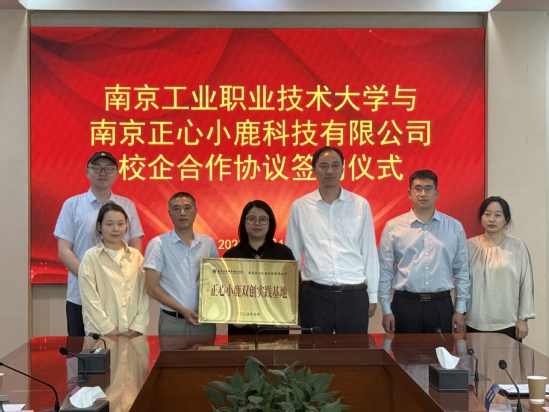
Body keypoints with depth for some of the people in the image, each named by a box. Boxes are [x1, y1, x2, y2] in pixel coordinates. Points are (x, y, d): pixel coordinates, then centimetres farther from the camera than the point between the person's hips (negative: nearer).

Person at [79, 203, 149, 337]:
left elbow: (143, 293, 5)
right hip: (101, 333, -2)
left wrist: (138, 326, -5)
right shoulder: (90, 257, -1)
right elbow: (90, 299, -6)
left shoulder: (137, 256, 8)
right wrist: (108, 329, -11)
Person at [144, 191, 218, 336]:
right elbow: (152, 287, -5)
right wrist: (182, 310, -12)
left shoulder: (208, 243, 7)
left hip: (205, 321, 3)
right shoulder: (158, 244, -2)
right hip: (172, 322, -3)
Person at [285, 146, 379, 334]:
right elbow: (292, 255, 9)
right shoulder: (299, 207, 3)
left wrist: (372, 296, 7)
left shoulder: (360, 205, 4)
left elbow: (369, 252, 7)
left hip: (354, 295, 0)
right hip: (314, 294, 0)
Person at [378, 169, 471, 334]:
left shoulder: (454, 227, 5)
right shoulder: (393, 227, 1)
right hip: (405, 304, -1)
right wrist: (386, 310, -1)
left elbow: (462, 271, 8)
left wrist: (460, 310, 4)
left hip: (441, 305, 1)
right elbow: (384, 271, 3)